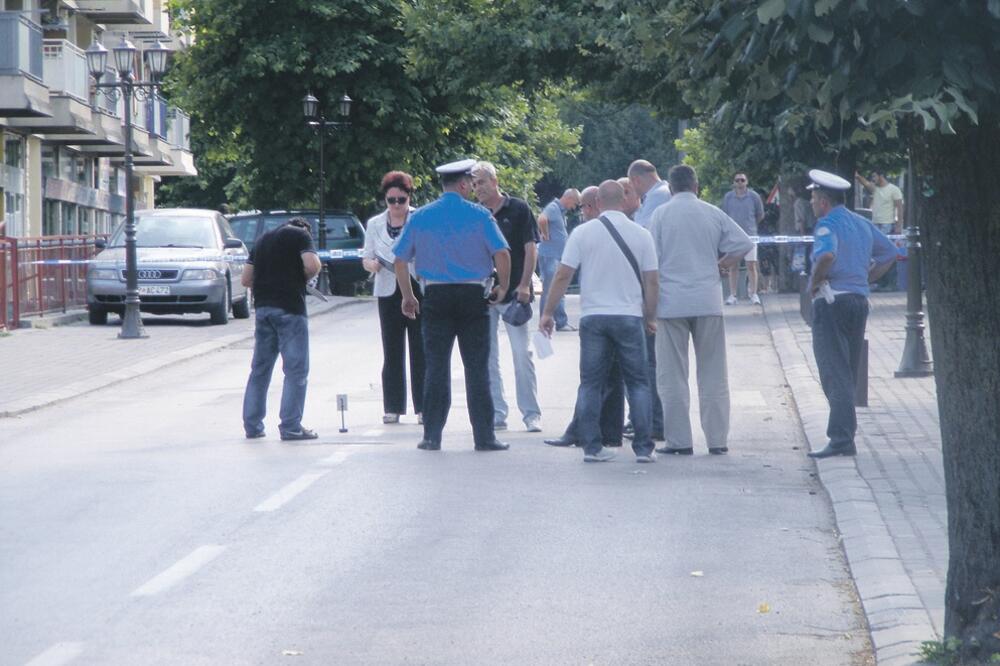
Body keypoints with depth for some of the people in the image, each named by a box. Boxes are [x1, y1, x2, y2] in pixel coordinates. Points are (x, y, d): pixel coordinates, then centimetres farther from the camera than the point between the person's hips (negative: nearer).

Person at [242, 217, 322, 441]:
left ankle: (252, 425, 14)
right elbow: (312, 265, -16)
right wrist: (304, 278, 3)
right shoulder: (300, 235, 1)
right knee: (296, 370, -2)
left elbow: (246, 278, 17)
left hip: (263, 306, 6)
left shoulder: (263, 240, 20)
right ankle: (291, 426, -5)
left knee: (260, 369, 13)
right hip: (289, 308, -6)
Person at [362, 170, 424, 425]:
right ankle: (392, 407, 7)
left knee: (420, 350, -2)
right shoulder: (374, 225, 10)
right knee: (392, 352, 3)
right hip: (389, 293, 3)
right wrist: (371, 264, -10)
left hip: (419, 290, -3)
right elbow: (366, 258, 14)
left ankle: (423, 406, 1)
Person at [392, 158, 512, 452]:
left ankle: (432, 436, 4)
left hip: (436, 297, 2)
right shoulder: (479, 215, -4)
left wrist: (407, 296, 16)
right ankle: (484, 436, 3)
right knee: (477, 369, 3)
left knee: (436, 368, 6)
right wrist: (503, 287, 4)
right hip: (473, 296, -2)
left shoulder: (420, 217, 5)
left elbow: (400, 260, 6)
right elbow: (502, 254, -11)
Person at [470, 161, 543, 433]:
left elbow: (531, 249, -3)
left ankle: (532, 414, 1)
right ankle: (496, 414, 10)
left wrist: (524, 285, -12)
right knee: (487, 356, 4)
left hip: (513, 293, -4)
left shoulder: (518, 209, -1)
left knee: (522, 354, -4)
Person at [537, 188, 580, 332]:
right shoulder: (553, 208, -13)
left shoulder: (561, 211, 17)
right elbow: (542, 219, -34)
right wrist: (545, 235, -22)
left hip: (558, 256, 10)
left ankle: (562, 323, 15)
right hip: (549, 255, -10)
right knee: (549, 290, -7)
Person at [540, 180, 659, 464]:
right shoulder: (641, 235, 1)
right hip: (629, 316, 0)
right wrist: (650, 318, 14)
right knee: (638, 383, 7)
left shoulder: (582, 233, -2)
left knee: (590, 384, 8)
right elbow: (651, 281, 2)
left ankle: (591, 447, 4)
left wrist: (548, 312, 6)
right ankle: (643, 448, 1)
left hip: (592, 317, 0)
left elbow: (563, 275, -2)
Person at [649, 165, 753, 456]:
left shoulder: (661, 214, -1)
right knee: (713, 374, 8)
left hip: (671, 301, -2)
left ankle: (679, 440, 0)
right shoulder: (713, 214, 5)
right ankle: (717, 439, 7)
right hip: (708, 301, 2)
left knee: (672, 376, 3)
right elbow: (744, 243, 3)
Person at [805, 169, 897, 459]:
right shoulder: (862, 224, 15)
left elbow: (826, 254, -30)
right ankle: (844, 432, 18)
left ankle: (841, 439, -14)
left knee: (835, 374, -9)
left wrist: (815, 281, -15)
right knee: (849, 374, 15)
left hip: (831, 302, -8)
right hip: (860, 299, 8)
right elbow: (889, 253, 24)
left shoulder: (827, 223, -11)